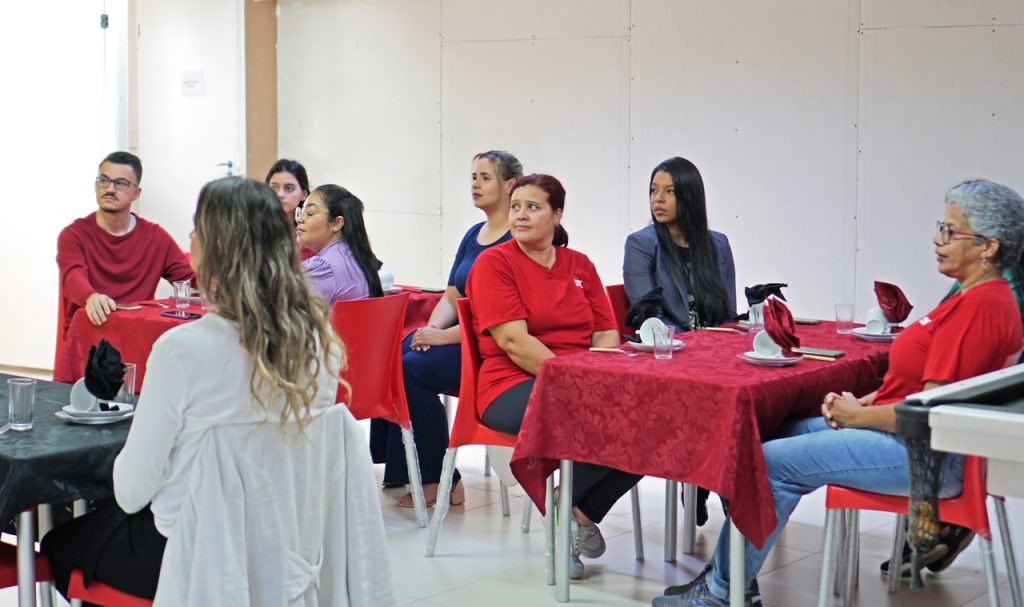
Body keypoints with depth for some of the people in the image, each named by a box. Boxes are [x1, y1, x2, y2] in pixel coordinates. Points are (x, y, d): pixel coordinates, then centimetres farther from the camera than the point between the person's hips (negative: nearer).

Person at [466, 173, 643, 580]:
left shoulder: (580, 265, 17)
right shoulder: (494, 263, 0)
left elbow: (607, 334, 10)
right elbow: (514, 341, -11)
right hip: (514, 386, -5)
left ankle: (578, 509, -2)